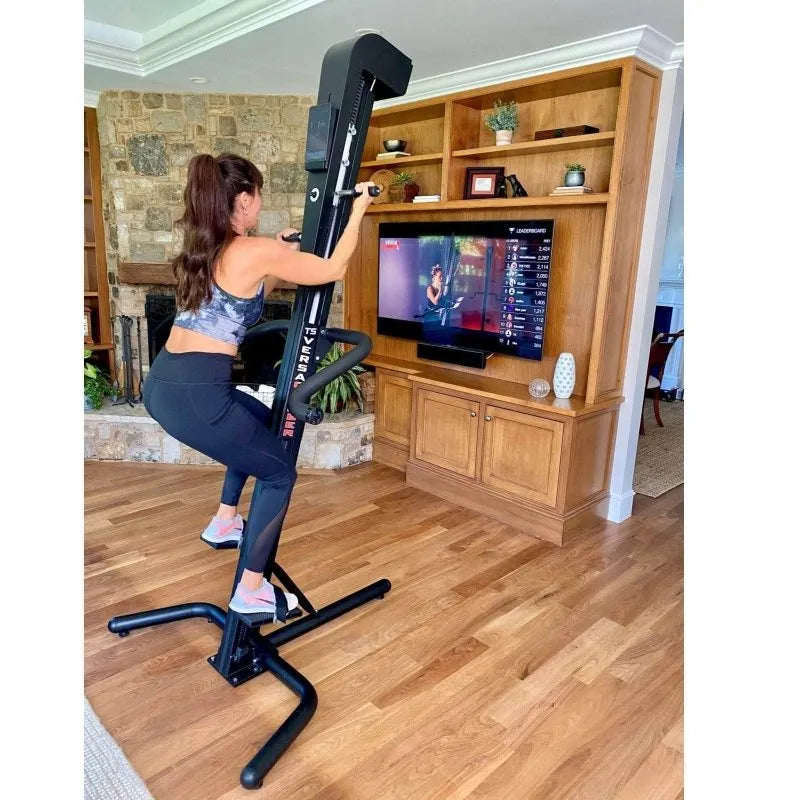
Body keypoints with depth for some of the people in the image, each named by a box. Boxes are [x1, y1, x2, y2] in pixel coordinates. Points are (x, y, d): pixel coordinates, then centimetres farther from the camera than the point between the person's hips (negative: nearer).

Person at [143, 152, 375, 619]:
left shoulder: (204, 251, 16)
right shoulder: (256, 251, -8)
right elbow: (334, 270, 0)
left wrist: (277, 258, 28)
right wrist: (358, 210, 10)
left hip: (162, 384, 9)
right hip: (196, 395, -9)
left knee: (261, 422, 32)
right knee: (280, 473, 10)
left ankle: (225, 522, 39)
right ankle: (251, 591, 15)